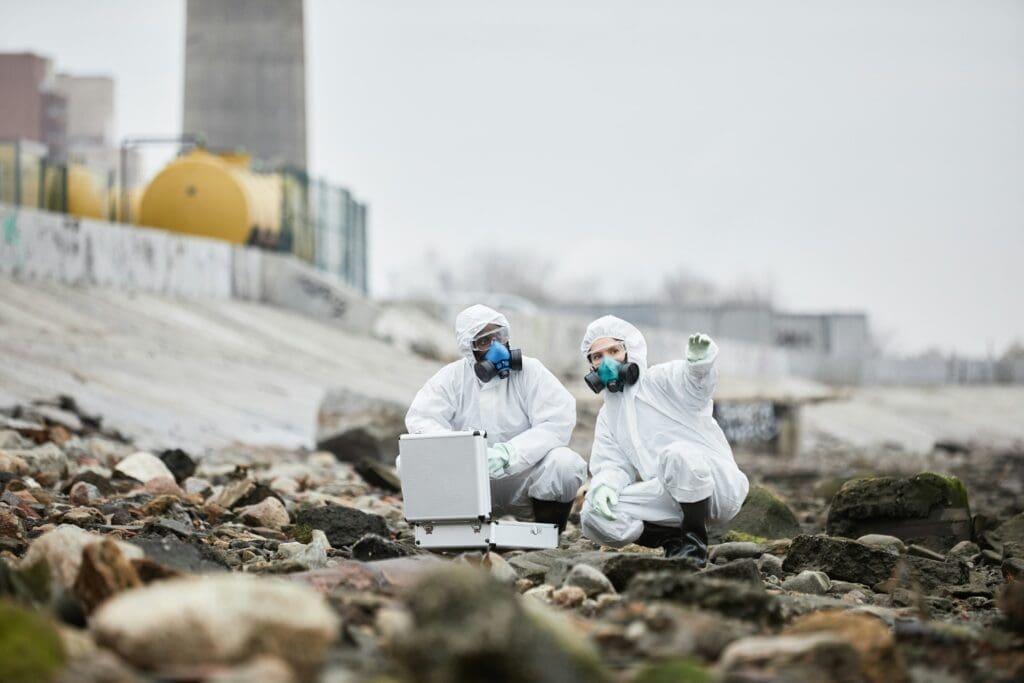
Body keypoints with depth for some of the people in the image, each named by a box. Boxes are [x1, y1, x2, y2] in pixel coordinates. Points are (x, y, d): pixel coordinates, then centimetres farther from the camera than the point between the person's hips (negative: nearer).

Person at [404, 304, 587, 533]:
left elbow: (557, 423, -15)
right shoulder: (452, 377, 2)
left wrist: (507, 454, -29)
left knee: (565, 463, -31)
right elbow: (420, 420, -10)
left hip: (523, 476, -2)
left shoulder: (531, 371, -4)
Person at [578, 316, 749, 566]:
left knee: (678, 454, -39)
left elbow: (696, 382, -21)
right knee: (594, 514, -13)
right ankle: (674, 539, -5)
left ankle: (695, 542, -19)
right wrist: (605, 485, -16)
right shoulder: (608, 416, 20)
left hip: (715, 484, -5)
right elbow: (613, 465, 9)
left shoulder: (663, 380, 2)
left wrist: (700, 359, -46)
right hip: (669, 497, 5)